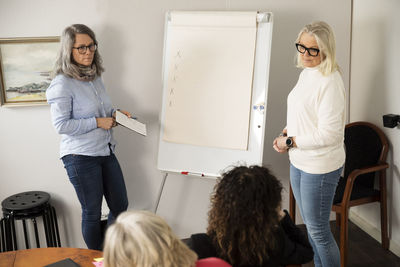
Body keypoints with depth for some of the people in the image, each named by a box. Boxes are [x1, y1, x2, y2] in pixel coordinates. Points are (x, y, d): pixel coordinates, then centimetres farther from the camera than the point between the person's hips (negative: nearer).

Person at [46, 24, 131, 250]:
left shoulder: (95, 77, 9)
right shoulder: (62, 84, -15)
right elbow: (61, 125, -19)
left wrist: (116, 114, 2)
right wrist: (98, 122, -19)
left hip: (106, 151, 8)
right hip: (81, 157, -8)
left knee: (121, 206, 14)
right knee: (92, 213, 7)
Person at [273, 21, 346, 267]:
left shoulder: (330, 82, -22)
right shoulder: (306, 73, 6)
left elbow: (329, 134, -24)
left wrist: (291, 142, -17)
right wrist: (286, 133, 2)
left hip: (321, 167, -9)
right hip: (299, 162, 9)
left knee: (318, 230, 3)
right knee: (311, 224, 21)